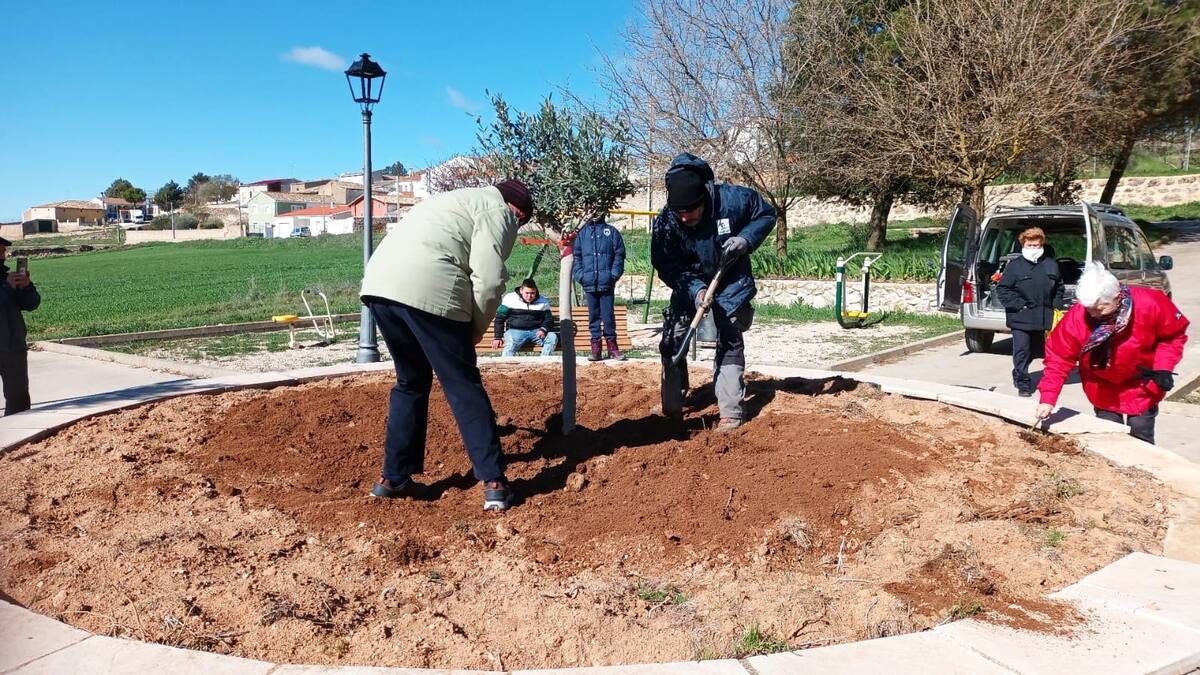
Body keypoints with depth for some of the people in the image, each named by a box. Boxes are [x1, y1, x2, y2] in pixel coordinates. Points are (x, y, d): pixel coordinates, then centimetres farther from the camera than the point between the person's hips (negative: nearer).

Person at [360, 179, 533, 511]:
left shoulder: (461, 199, 35)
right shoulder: (498, 211, 9)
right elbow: (489, 278, -5)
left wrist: (466, 327, 28)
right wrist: (476, 328, 10)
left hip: (378, 281, 8)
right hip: (428, 290, -8)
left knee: (411, 381, 21)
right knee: (465, 389, 1)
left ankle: (393, 478, 23)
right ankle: (494, 483, 3)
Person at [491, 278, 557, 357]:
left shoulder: (543, 301, 9)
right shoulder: (510, 298, 2)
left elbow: (548, 318, 18)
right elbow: (499, 318, 7)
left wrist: (543, 329, -5)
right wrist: (497, 337, 0)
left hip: (536, 331, 3)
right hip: (515, 330, -3)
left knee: (552, 337, -25)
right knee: (510, 345, -35)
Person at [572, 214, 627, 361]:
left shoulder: (611, 231, 7)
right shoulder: (581, 233, 11)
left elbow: (619, 254, 2)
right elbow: (576, 256, 10)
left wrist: (614, 274, -8)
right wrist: (580, 275, -3)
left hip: (606, 283, -2)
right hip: (589, 283, 2)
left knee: (608, 315, 0)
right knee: (593, 315, 7)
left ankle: (612, 346, 10)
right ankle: (596, 347, 12)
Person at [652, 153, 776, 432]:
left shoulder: (733, 199, -26)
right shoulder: (665, 222, -24)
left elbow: (767, 214, -8)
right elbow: (666, 266, -22)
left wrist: (746, 239, -25)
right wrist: (695, 289, -36)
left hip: (731, 285, -2)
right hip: (689, 286, 2)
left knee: (729, 342, -5)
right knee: (671, 340, 3)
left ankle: (731, 411, 1)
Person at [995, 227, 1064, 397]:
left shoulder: (1051, 265, 8)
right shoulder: (1014, 266, -5)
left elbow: (1058, 287, 21)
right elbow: (1003, 289, -7)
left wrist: (1056, 306, 9)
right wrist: (1019, 304, -14)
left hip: (1042, 317, 5)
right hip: (1020, 317, -5)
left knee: (1035, 350, 17)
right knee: (1021, 350, -6)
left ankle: (1018, 374, 39)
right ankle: (1023, 383, 3)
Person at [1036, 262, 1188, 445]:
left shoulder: (1150, 304, -26)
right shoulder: (1076, 317, -27)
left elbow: (1175, 334, -7)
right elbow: (1058, 359, -20)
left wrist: (1164, 367, -20)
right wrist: (1048, 399, -26)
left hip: (1142, 389, 0)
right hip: (1104, 391, 0)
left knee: (1141, 439, 6)